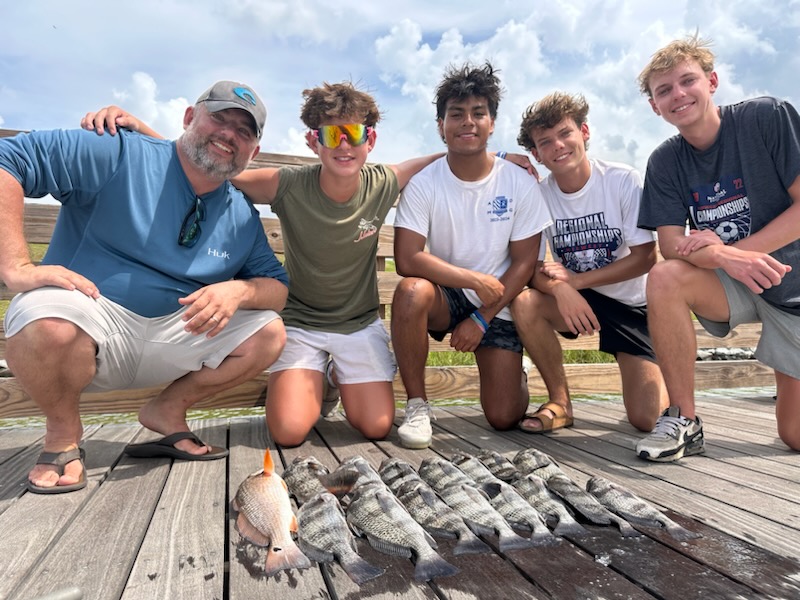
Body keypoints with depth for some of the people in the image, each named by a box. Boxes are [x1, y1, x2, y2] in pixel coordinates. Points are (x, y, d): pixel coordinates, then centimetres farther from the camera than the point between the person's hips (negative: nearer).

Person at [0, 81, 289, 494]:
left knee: (269, 333, -9)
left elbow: (277, 285, 7)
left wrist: (238, 291, -17)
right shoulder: (119, 155, -9)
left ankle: (167, 410, 9)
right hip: (88, 320, -4)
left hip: (172, 336, 5)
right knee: (48, 320, -37)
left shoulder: (243, 217, 6)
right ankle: (63, 430, -4)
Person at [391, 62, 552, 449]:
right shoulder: (423, 184, -12)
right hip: (446, 297, 0)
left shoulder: (520, 184, -9)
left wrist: (481, 318, -13)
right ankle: (417, 404, -15)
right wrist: (475, 280, -25)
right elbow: (407, 260, -21)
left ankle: (510, 372, 30)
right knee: (411, 292, -37)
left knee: (504, 418, -8)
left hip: (499, 306, 1)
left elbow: (524, 262, -7)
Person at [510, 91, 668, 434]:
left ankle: (662, 382, 26)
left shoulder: (623, 181, -15)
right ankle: (560, 402, -10)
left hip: (633, 303, -2)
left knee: (645, 419, -13)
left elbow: (645, 257, -14)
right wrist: (559, 287, -33)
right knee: (523, 304, -31)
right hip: (577, 299, 2)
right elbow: (532, 268, -10)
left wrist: (576, 279, -22)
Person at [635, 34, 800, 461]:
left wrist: (725, 247, -24)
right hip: (732, 285, 2)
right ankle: (684, 422, -20)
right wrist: (725, 257, -35)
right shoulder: (664, 163, -6)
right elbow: (671, 245, -15)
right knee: (664, 279, -33)